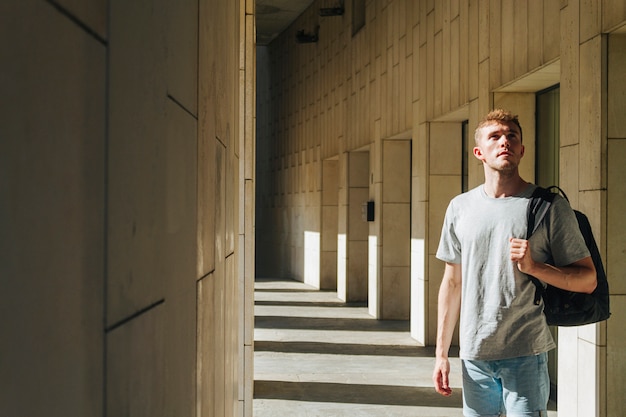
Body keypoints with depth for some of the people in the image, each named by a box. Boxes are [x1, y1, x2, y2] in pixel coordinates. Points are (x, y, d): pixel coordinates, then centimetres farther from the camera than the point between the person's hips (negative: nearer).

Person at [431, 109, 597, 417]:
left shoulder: (550, 206, -3)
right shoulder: (460, 207, 8)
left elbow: (588, 280, -2)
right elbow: (452, 283, 11)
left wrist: (533, 266, -18)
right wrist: (441, 353, 8)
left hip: (526, 356, -3)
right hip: (473, 356, 3)